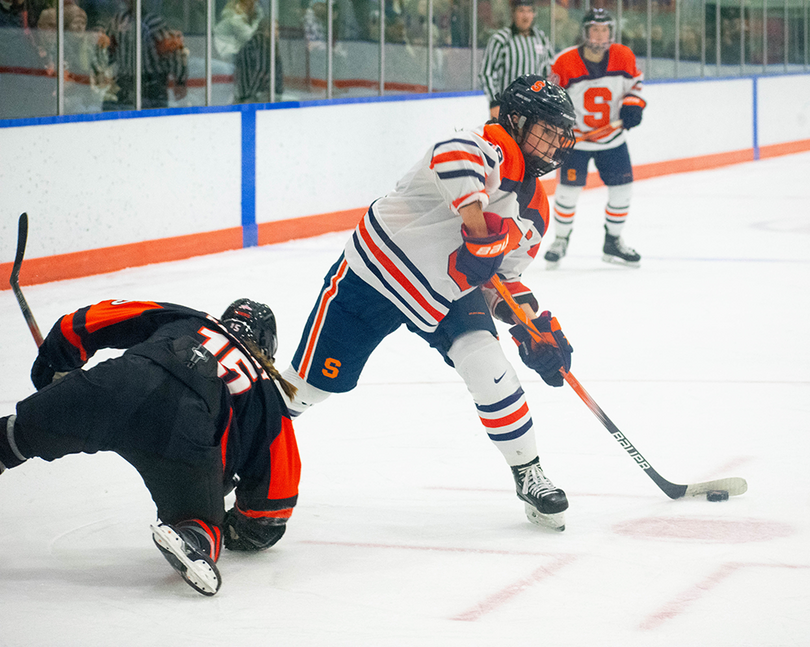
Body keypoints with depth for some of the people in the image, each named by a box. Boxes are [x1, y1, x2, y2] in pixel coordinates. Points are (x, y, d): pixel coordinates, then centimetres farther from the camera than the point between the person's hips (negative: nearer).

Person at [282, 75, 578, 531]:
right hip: (377, 270, -6)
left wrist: (534, 324, 2)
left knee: (490, 371, -13)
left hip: (447, 297, 6)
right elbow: (454, 155, -45)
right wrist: (480, 225, -53)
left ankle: (529, 476, 1)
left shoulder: (534, 211, 6)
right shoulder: (486, 150, -20)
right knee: (318, 379, 0)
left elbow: (504, 275, 16)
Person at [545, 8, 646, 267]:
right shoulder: (565, 63, -16)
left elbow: (633, 84, 9)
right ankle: (560, 240, 14)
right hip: (575, 138, -3)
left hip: (612, 138, 3)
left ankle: (613, 242, 19)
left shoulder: (624, 57, -7)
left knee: (622, 188, 2)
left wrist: (632, 105, -11)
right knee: (569, 189, -7)